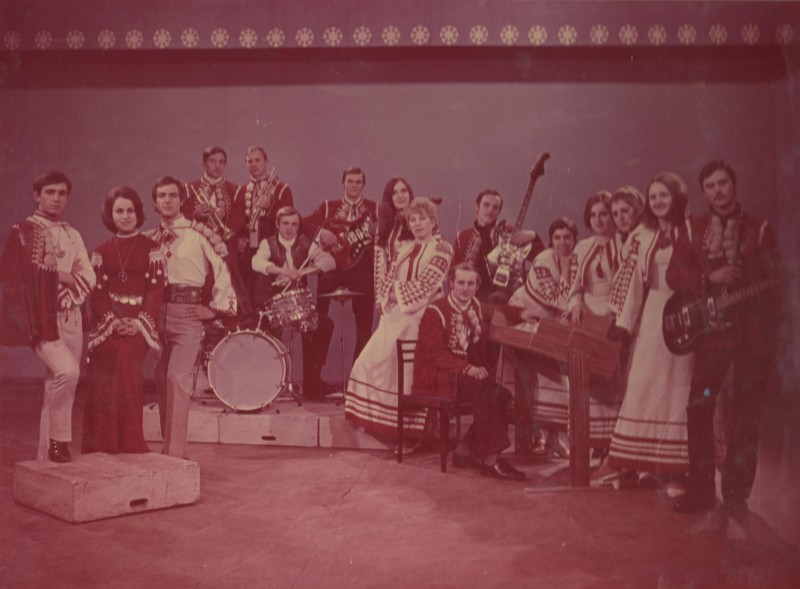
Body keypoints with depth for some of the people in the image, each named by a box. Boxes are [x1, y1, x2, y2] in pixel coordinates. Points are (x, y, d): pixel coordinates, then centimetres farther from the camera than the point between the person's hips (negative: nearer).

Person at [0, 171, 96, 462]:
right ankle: (58, 438, -10)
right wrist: (60, 276, -10)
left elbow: (88, 278, 8)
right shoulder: (24, 231, 2)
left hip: (71, 318, 5)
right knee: (68, 370, -27)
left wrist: (56, 276, -8)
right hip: (41, 318, -5)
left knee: (57, 385, 5)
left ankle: (46, 455, 13)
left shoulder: (72, 236, 18)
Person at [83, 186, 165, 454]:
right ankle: (103, 445, -1)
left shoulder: (151, 248, 7)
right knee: (105, 382, -11)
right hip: (107, 324, 2)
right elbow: (97, 291, 4)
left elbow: (156, 288, -1)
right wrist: (113, 320, -12)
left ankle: (129, 443, -9)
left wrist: (140, 321, -13)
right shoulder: (102, 251, 13)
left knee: (126, 365, -20)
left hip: (139, 324, -2)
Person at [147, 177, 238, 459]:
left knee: (177, 378, -15)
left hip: (188, 311, -5)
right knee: (162, 381, 8)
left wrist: (216, 308, -3)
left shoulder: (199, 234, -3)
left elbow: (223, 268, -2)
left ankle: (176, 451, -11)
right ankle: (170, 446, 20)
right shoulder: (150, 239, 12)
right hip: (158, 312, 5)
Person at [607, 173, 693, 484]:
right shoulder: (642, 237, 10)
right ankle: (635, 462, 10)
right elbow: (634, 282, 10)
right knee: (641, 386, 3)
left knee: (675, 388, 0)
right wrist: (623, 322, 6)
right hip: (650, 318, 4)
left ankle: (670, 465, 7)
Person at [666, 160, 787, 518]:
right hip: (710, 330, 1)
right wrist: (710, 279, -13)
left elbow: (775, 282, 2)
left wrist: (781, 328, -7)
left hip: (754, 334, -1)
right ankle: (701, 490, 9)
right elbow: (674, 276, 3)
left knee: (747, 416, 2)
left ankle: (736, 494, 12)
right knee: (698, 410, -2)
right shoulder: (692, 229, 9)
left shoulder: (759, 230, 6)